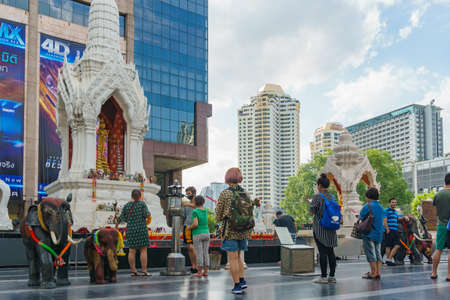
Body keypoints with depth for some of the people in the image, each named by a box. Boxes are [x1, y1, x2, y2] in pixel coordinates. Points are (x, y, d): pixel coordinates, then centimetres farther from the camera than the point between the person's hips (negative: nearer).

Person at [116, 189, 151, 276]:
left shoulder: (127, 206, 6)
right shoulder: (142, 203, -4)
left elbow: (122, 218, 11)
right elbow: (146, 214, -11)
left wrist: (117, 223, 29)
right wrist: (148, 214, 12)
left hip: (130, 230, 3)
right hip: (142, 229, -3)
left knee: (132, 251, 5)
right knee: (143, 250, -1)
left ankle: (133, 271, 6)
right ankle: (144, 271, -5)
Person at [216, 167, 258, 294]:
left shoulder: (224, 194, -10)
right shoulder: (246, 194, 3)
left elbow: (218, 216, -5)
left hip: (230, 231, -5)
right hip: (244, 231, 5)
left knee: (233, 258, 2)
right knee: (237, 256, 20)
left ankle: (237, 286, 3)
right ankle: (242, 280, 12)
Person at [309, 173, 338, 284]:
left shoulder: (318, 196, -13)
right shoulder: (332, 196, 7)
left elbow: (311, 212, -11)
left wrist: (310, 204, 7)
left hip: (320, 228, -6)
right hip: (331, 228, 6)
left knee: (322, 252, -4)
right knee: (330, 252, 10)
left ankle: (323, 277, -2)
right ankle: (332, 276, 14)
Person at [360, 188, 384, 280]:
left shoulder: (368, 206, -10)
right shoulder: (380, 207, 13)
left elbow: (361, 217, -9)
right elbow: (383, 221, 18)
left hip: (369, 233, -7)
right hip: (379, 234, 7)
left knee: (370, 252, -4)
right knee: (378, 252, 10)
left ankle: (373, 272, -5)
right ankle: (378, 272, 7)